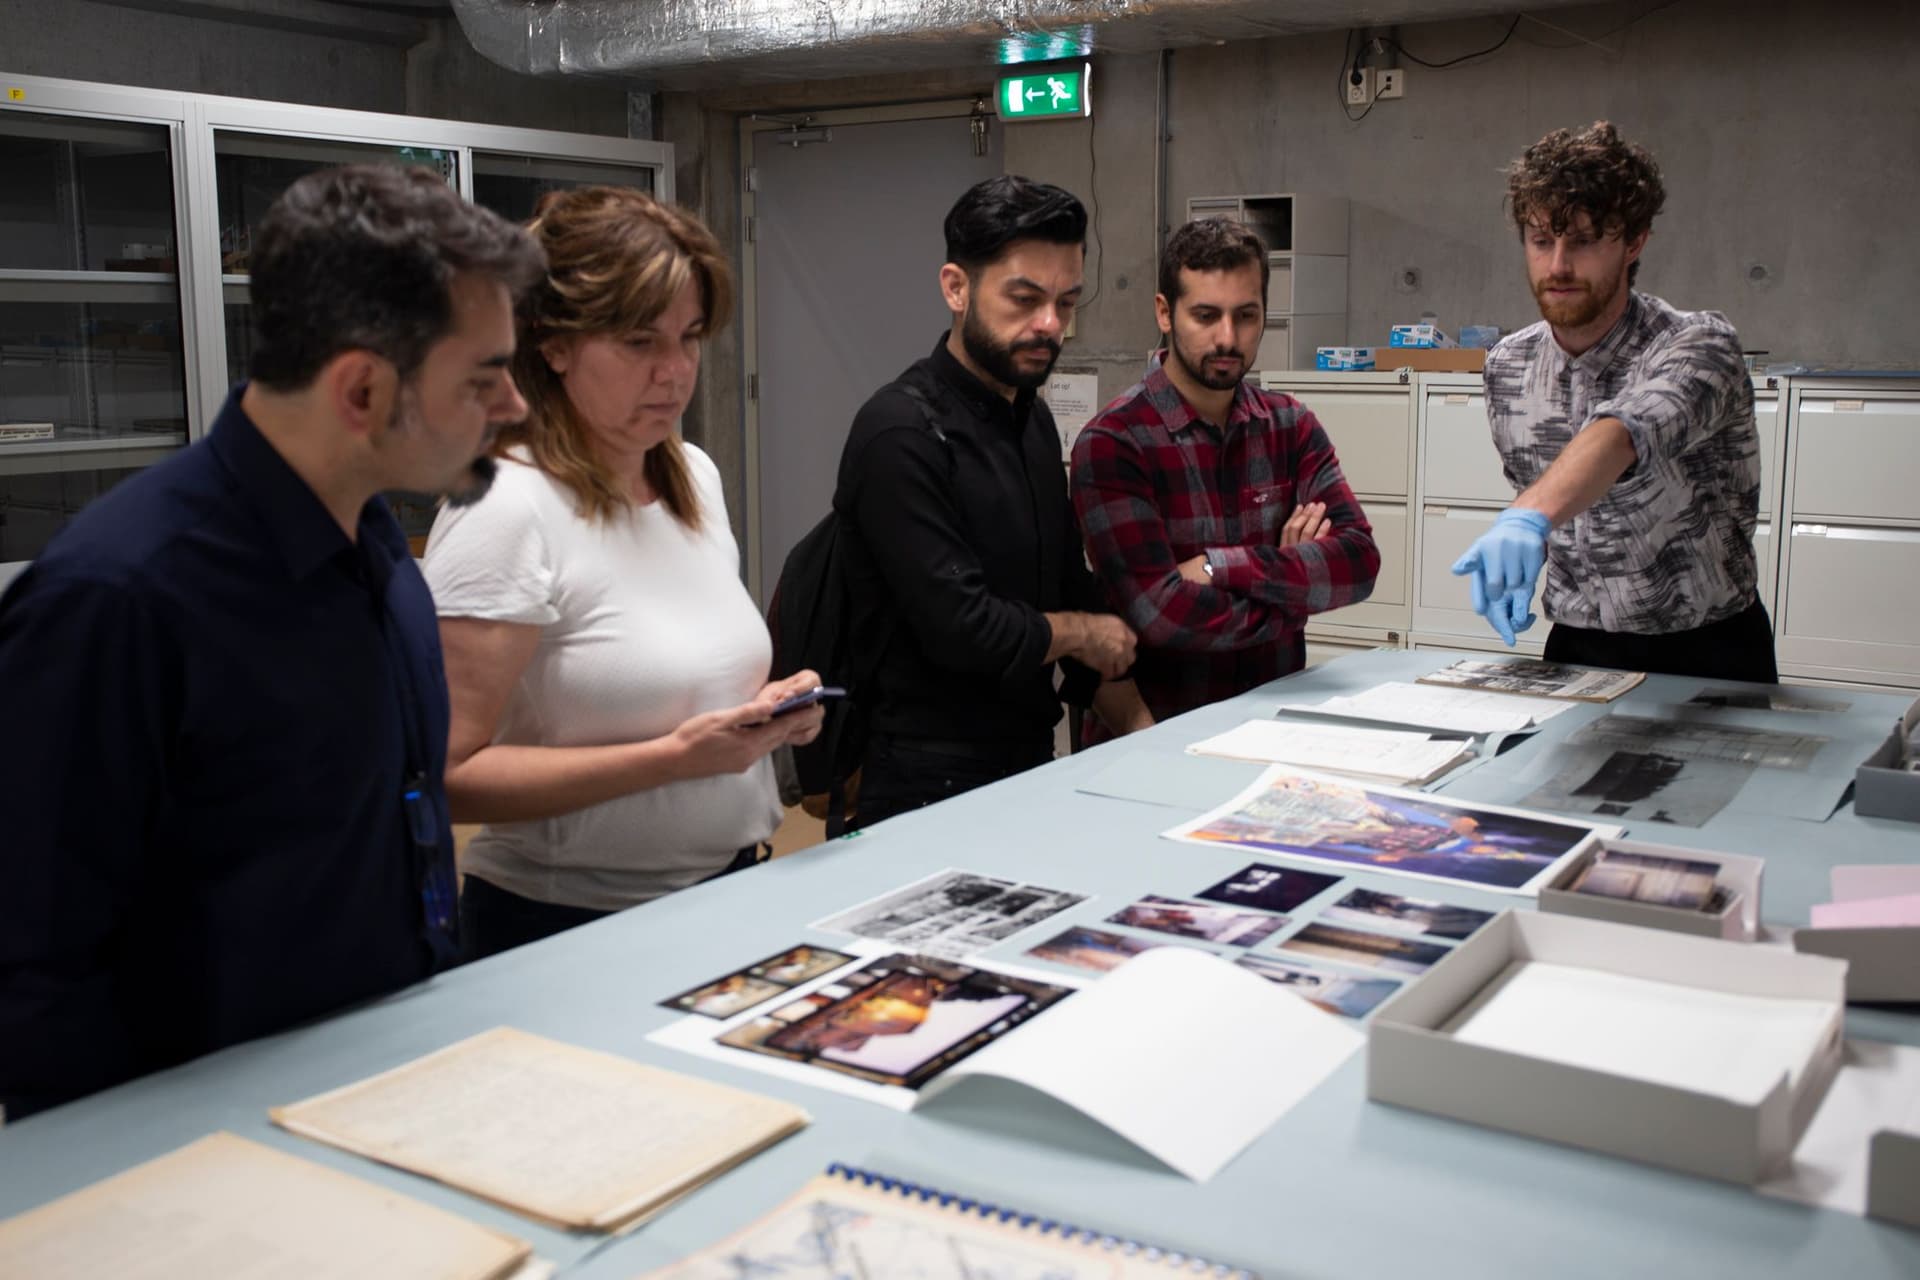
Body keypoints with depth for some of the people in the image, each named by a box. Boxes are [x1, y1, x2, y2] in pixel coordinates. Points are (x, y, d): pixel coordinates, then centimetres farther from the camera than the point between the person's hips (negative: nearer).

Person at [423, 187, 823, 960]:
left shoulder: (696, 477, 7)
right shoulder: (507, 509, -18)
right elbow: (450, 773, -21)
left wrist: (771, 708, -1)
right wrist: (672, 757, -25)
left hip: (729, 886, 7)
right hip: (569, 926, -7)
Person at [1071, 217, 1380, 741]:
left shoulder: (1292, 426, 6)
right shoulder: (1111, 444, -11)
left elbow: (1359, 560, -7)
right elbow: (1161, 611, -21)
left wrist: (1224, 567, -20)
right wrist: (1296, 578, -8)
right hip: (1157, 730, -2)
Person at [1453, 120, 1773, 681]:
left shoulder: (1699, 345, -15)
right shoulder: (1506, 367, 1)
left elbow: (1626, 432, -37)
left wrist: (1529, 516, -54)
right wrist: (1509, 568, -2)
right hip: (1577, 651, 4)